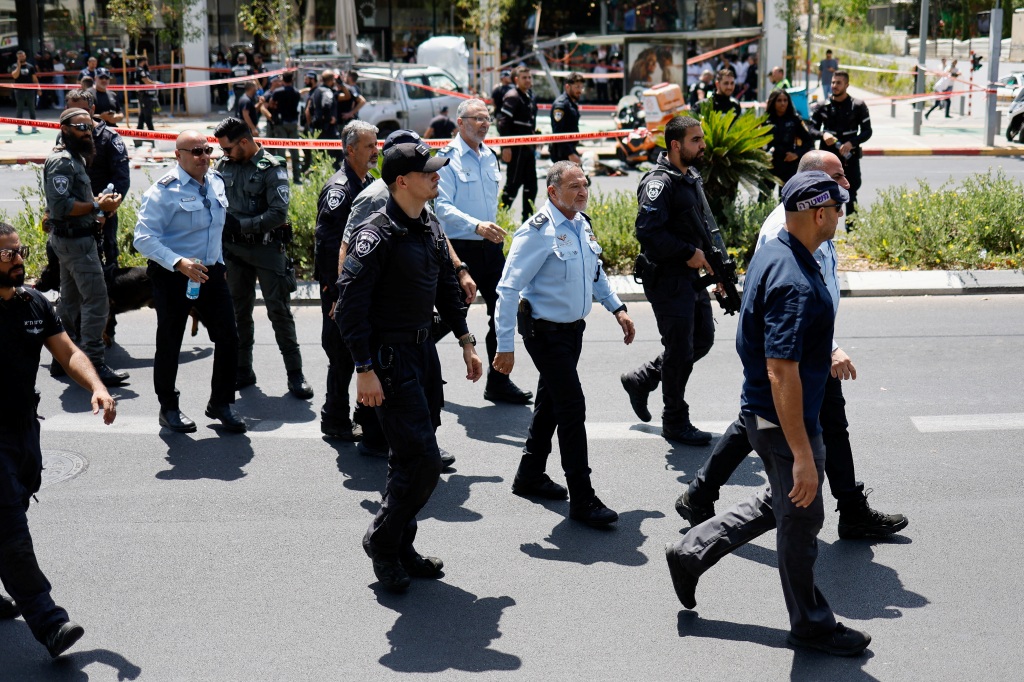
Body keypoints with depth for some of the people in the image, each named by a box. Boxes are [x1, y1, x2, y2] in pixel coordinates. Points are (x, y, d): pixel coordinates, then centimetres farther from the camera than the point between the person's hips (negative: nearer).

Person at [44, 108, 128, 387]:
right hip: (75, 240, -11)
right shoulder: (61, 162, -17)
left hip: (73, 239, 11)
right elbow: (60, 206, -25)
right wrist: (97, 206, -21)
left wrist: (97, 200, 5)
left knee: (71, 301, 18)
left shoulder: (75, 159, 16)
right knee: (97, 300, -12)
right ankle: (94, 365, -10)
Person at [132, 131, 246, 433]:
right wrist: (179, 263, -30)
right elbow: (144, 237, -20)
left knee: (228, 338, 5)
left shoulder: (216, 182, 7)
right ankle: (169, 408, 23)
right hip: (172, 276, -6)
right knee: (169, 344, 7)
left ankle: (221, 403, 21)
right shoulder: (164, 190, -15)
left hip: (211, 272, 6)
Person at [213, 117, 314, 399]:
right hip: (235, 249, 5)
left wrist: (241, 224, -20)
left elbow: (278, 214, -19)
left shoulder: (272, 169, -11)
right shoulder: (225, 165, 5)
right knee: (239, 311, 11)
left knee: (279, 310, -4)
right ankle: (243, 371, 22)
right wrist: (221, 223, -3)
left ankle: (295, 375, 2)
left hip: (267, 249, -5)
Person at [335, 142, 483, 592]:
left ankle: (401, 549, 26)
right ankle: (381, 542, 10)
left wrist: (466, 341, 18)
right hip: (389, 358, -8)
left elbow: (446, 288, 21)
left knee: (411, 460, 14)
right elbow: (351, 303, -19)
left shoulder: (431, 229, 9)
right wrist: (364, 370, -21)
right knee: (422, 460, -9)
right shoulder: (377, 233, -17)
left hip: (423, 352, 8)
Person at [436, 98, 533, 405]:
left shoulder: (490, 156, 12)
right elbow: (442, 206, -20)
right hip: (461, 249, -7)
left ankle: (498, 383, 13)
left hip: (491, 247, 7)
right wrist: (477, 226, -31)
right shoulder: (448, 158, -10)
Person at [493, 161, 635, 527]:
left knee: (551, 402, 19)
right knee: (572, 408, -9)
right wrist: (505, 345, -23)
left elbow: (595, 271, 24)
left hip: (573, 328, 9)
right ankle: (582, 500, -1)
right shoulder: (539, 232, -20)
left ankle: (530, 476, 36)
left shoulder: (582, 224, 6)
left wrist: (617, 308, 18)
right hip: (546, 330, -9)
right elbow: (509, 288, -21)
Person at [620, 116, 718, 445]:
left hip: (691, 276, 9)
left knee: (702, 339, 16)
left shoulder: (691, 177, 13)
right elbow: (647, 231, -28)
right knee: (680, 350, -1)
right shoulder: (659, 183, -18)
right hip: (667, 279, -9)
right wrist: (689, 252, -20)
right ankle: (675, 422, 14)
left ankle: (641, 380, 30)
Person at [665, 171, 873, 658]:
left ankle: (692, 552, 32)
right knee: (801, 518, 9)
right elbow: (781, 374, -32)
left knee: (781, 504, 26)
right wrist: (802, 454, -29)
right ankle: (810, 624, 29)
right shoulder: (796, 284, -30)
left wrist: (823, 356, 31)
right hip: (785, 421, -10)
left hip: (761, 411, 10)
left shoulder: (772, 254, 2)